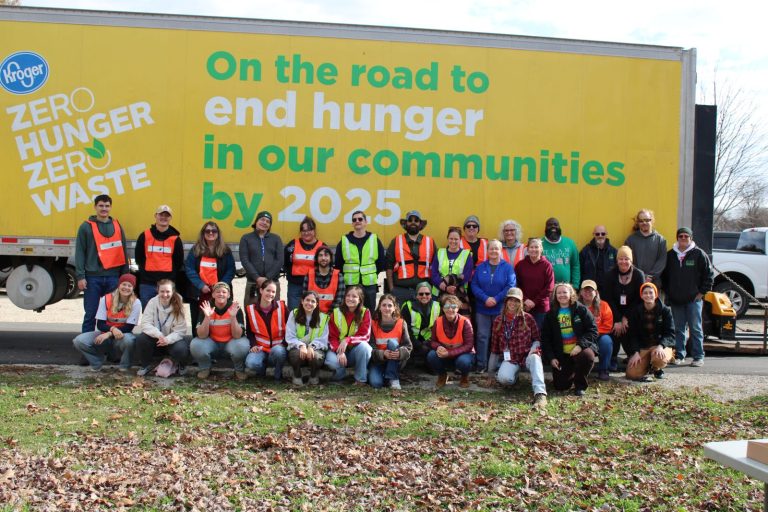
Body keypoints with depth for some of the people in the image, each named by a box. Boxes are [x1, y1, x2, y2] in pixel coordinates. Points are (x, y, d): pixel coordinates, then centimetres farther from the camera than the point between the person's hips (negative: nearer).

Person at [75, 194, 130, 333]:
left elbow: (123, 252, 14)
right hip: (93, 277, -3)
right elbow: (80, 253, -2)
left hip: (113, 277, 3)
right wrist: (80, 276, -9)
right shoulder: (86, 227, 2)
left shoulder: (117, 226, 12)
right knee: (91, 314, 1)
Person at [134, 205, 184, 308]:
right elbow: (138, 258, 11)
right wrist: (146, 272, 8)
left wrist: (171, 276, 5)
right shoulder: (144, 235, 3)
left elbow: (179, 263, 10)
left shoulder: (175, 239, 3)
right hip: (147, 284, 0)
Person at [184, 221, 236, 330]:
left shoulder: (225, 250, 8)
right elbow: (189, 269, 1)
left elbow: (231, 271, 4)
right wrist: (201, 285, -11)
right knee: (197, 322, 5)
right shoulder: (195, 249, 9)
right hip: (198, 293, 1)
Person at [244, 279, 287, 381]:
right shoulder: (250, 309, 1)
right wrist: (253, 345, -9)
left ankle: (278, 375, -5)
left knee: (278, 351, -38)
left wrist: (284, 343, -13)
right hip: (260, 348, 1)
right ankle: (262, 369, 9)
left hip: (278, 347, -1)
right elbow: (250, 331, 8)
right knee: (250, 363, -30)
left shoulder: (281, 306, -3)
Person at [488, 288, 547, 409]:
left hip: (527, 355, -1)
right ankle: (514, 377, 9)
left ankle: (540, 394, -50)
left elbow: (537, 339, 9)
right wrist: (490, 372, 16)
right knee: (503, 378, -30)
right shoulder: (498, 321, 6)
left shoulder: (527, 318, 1)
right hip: (509, 358, 1)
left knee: (535, 358, -38)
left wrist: (533, 349, -15)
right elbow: (494, 347, 13)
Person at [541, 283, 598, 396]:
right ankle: (571, 374, 30)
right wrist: (551, 357, -1)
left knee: (587, 356, -38)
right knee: (560, 386, -8)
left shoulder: (581, 309, 0)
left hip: (580, 350, -2)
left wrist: (581, 345, -21)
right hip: (561, 354, 2)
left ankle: (580, 385, -11)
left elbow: (593, 330, -6)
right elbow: (545, 338, 9)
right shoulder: (551, 314, 8)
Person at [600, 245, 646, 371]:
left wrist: (626, 318, -12)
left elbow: (639, 299, -8)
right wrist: (617, 320, -14)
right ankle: (613, 359, 3)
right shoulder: (610, 275, -6)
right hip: (614, 312, 0)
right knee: (615, 333, -15)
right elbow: (608, 299, -8)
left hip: (631, 314, 0)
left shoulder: (639, 275, -7)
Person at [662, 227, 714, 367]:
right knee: (678, 329, 8)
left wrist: (702, 292, -4)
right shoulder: (670, 255, 10)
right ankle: (679, 355, 15)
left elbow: (709, 275, 0)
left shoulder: (699, 254, -1)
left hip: (694, 299, -4)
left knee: (695, 328, -1)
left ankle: (698, 357, 5)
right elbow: (664, 276, 19)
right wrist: (667, 292, 10)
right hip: (675, 300, 4)